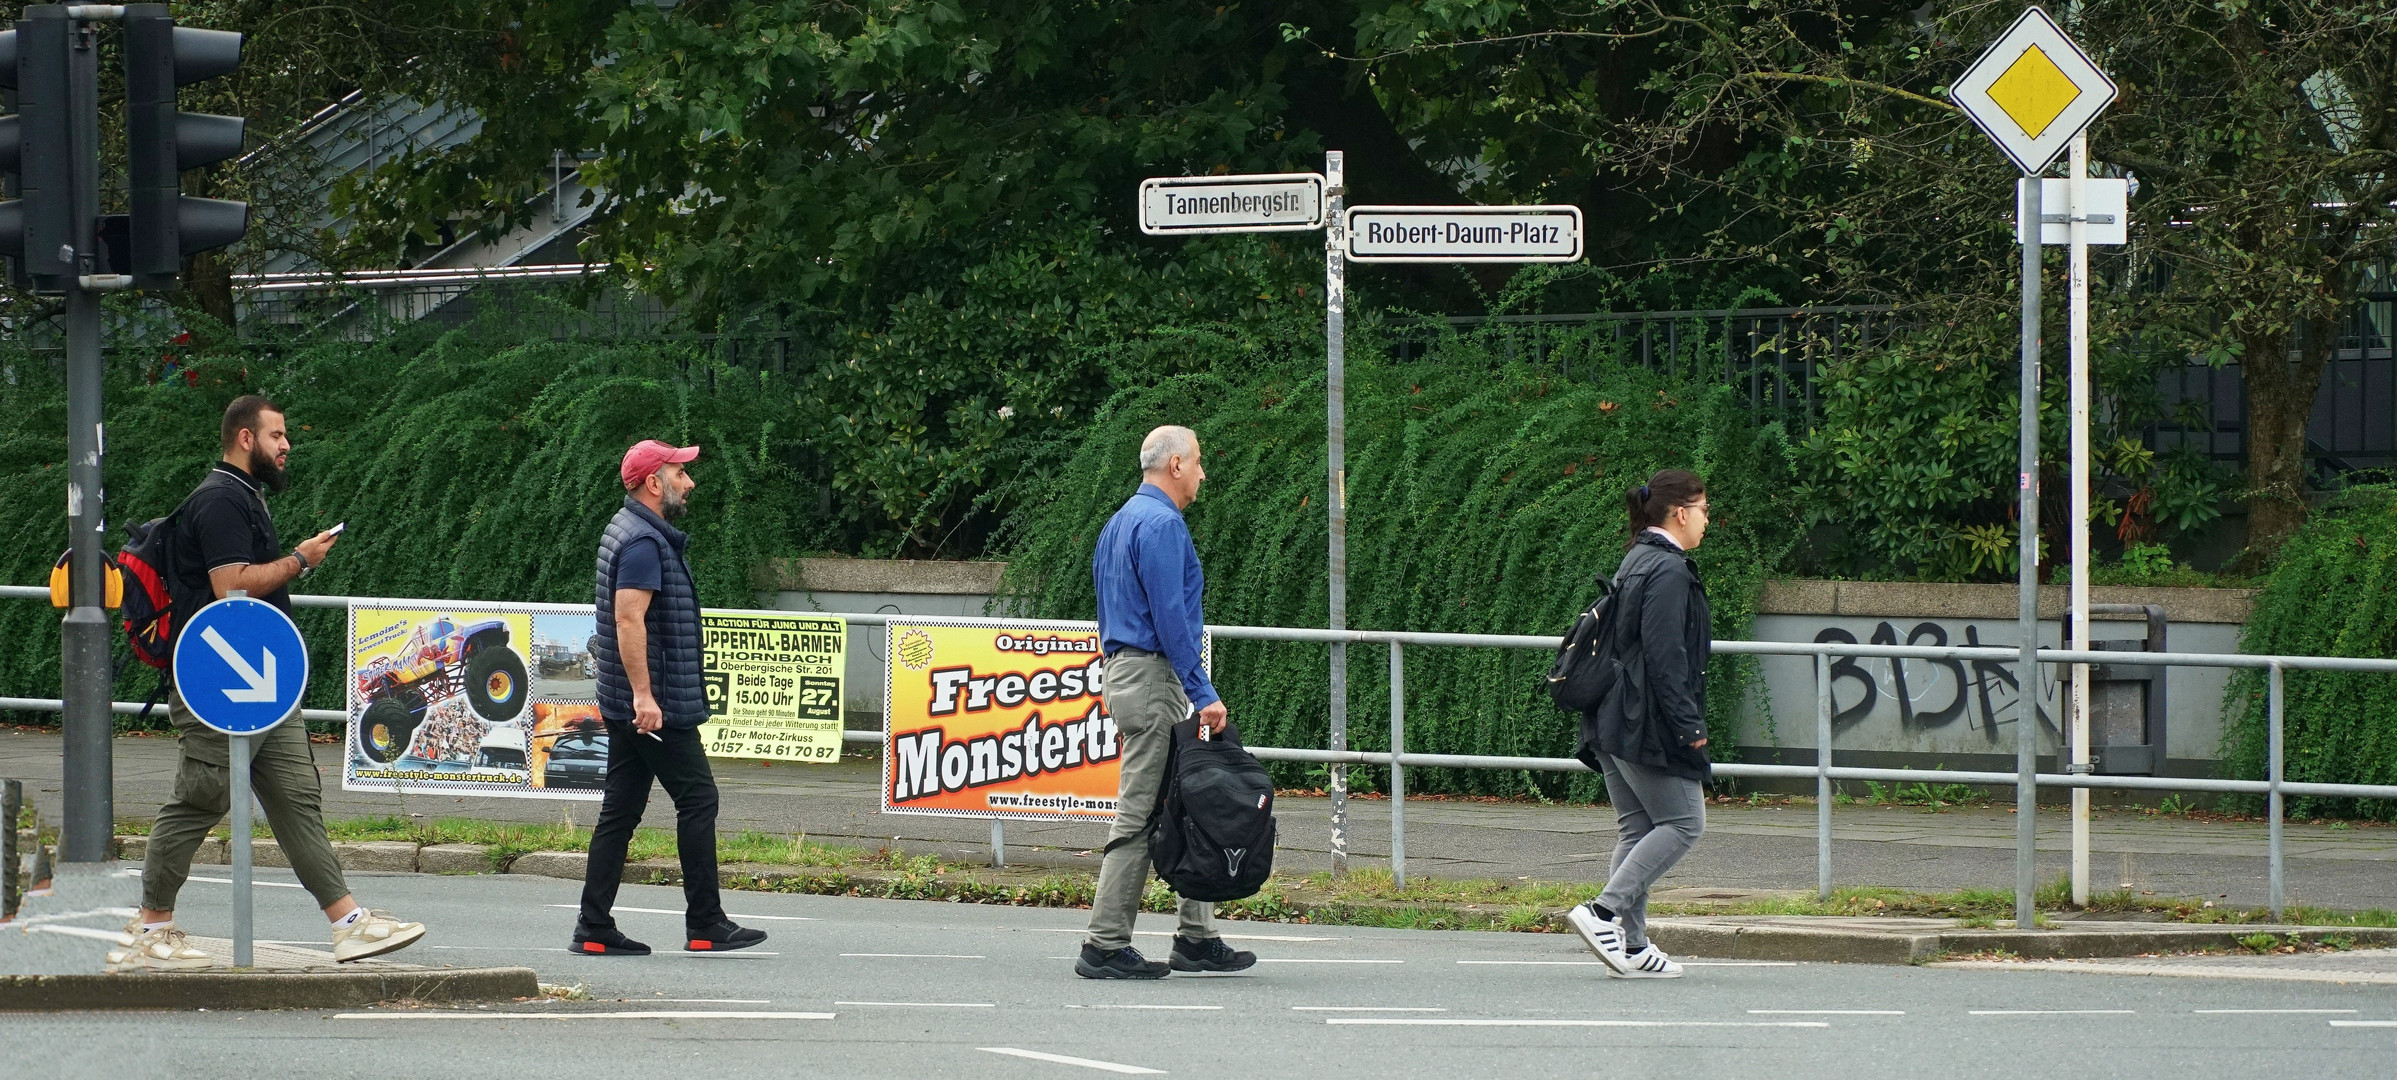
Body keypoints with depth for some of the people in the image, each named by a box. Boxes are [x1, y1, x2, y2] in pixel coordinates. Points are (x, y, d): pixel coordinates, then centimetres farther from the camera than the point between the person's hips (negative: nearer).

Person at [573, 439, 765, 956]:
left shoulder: (628, 532, 18)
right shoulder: (644, 542, -16)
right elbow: (629, 619, -25)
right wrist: (644, 694, -28)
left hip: (631, 706, 10)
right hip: (657, 706, -10)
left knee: (620, 810, 8)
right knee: (697, 799, -4)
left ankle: (595, 928, 6)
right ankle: (705, 925, -2)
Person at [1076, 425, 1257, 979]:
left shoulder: (1119, 523, 19)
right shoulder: (1162, 524, -13)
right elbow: (1170, 617, -19)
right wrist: (1203, 694, -19)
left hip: (1121, 669, 10)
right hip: (1154, 677, -10)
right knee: (1139, 815, -7)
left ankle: (1198, 937, 11)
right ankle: (1106, 948, -6)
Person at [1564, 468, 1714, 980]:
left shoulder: (1637, 563, 16)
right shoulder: (1669, 571, -14)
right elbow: (1665, 656, -21)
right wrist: (1689, 724, -19)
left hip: (1613, 721, 10)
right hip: (1647, 724, -10)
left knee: (1636, 830, 10)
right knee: (1683, 822, -3)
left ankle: (1632, 945, 9)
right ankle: (1604, 912, -10)